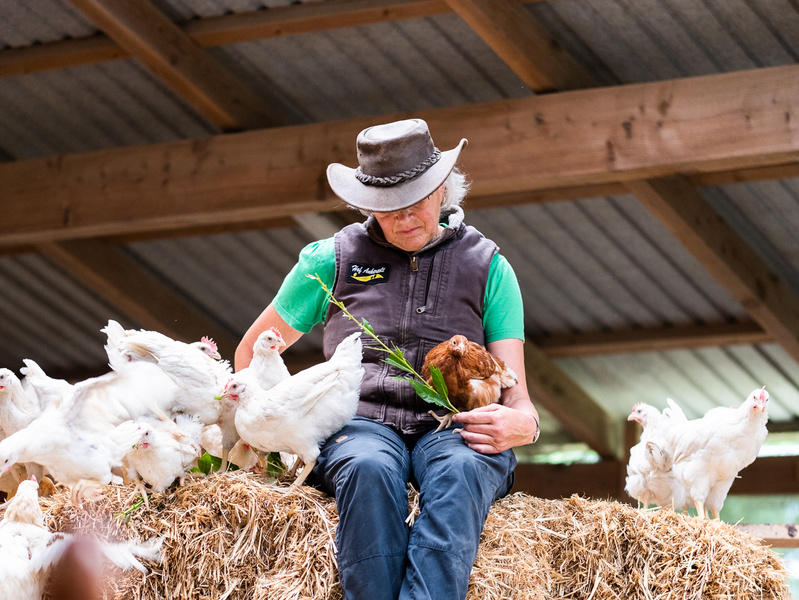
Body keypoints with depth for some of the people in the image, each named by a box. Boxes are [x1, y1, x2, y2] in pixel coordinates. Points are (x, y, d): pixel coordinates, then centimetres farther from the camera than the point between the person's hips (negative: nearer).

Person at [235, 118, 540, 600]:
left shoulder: (488, 267, 15)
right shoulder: (333, 259, 16)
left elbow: (519, 401, 11)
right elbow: (252, 351, 25)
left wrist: (519, 425, -15)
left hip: (453, 428, 0)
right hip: (360, 424, 0)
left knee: (458, 469, -38)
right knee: (371, 468, -38)